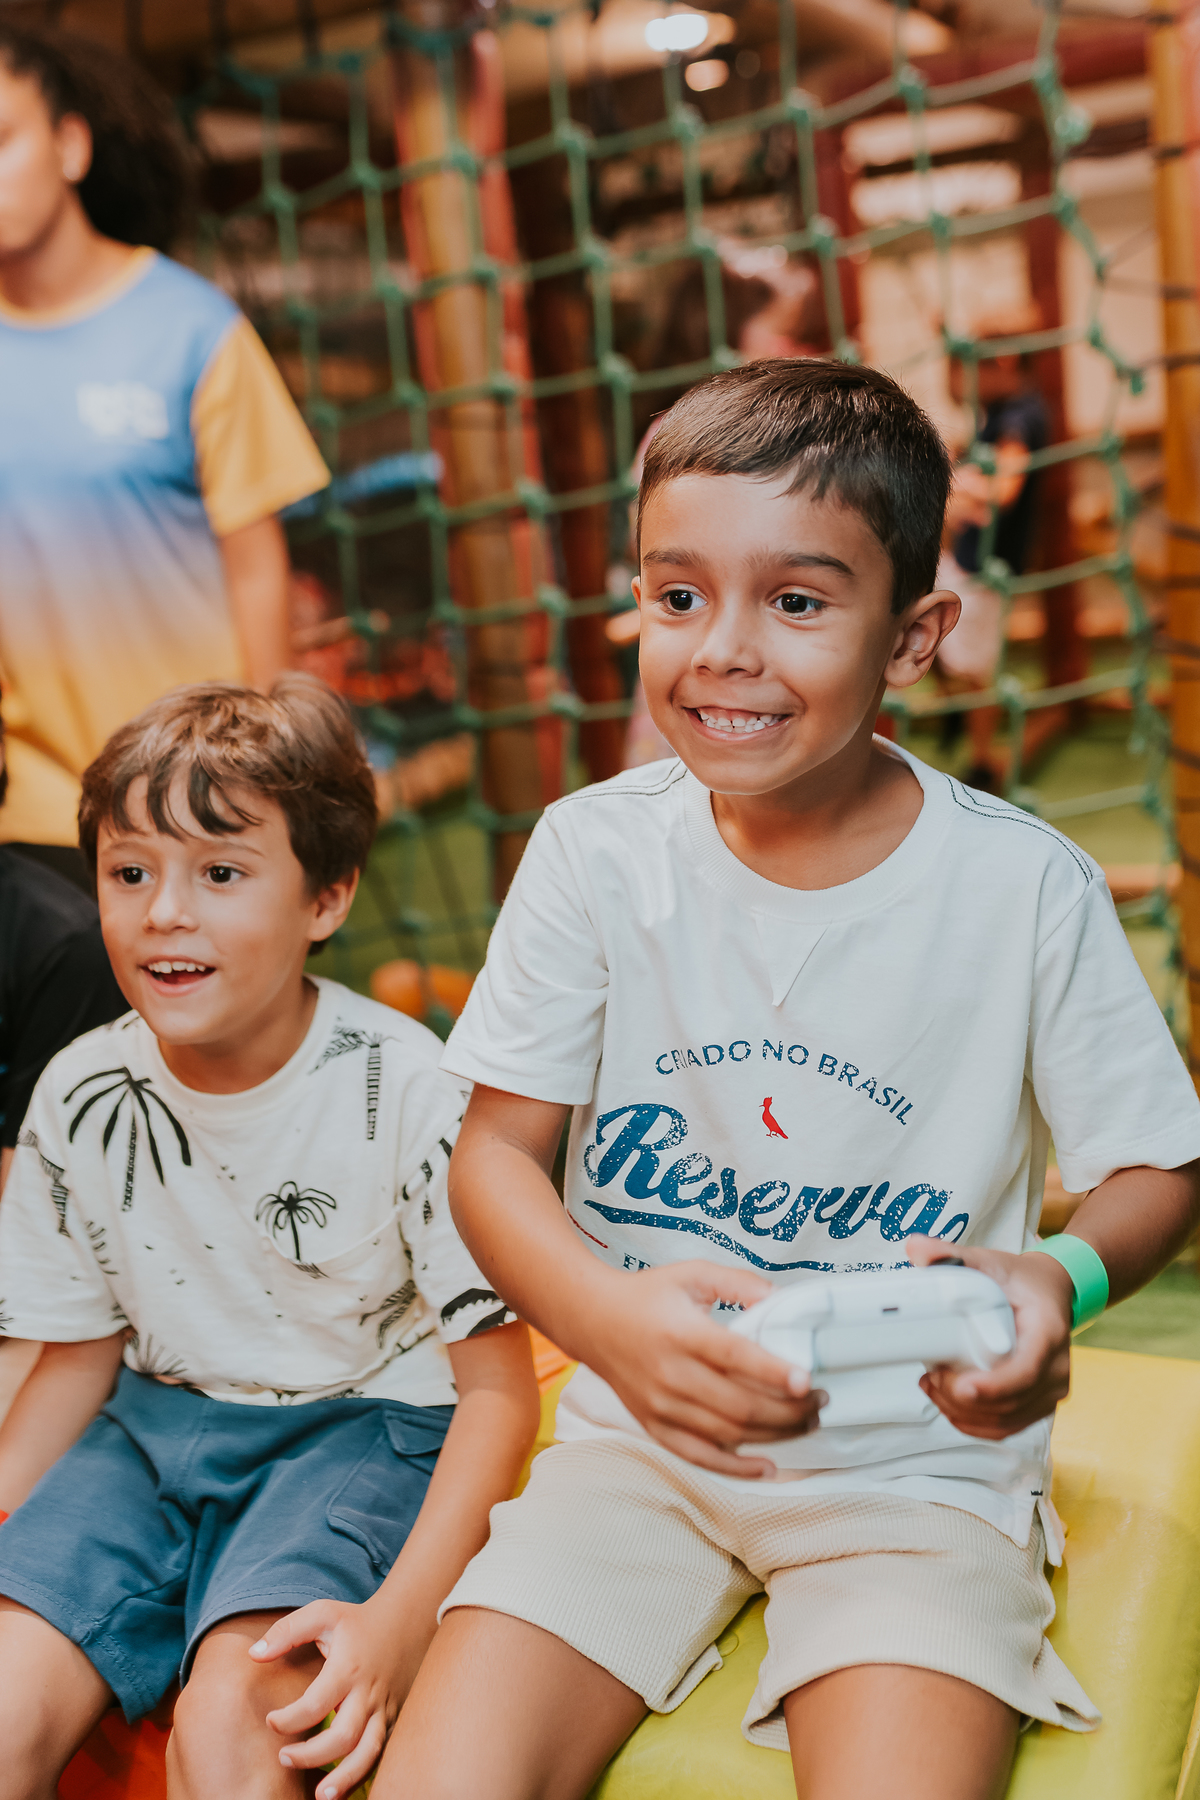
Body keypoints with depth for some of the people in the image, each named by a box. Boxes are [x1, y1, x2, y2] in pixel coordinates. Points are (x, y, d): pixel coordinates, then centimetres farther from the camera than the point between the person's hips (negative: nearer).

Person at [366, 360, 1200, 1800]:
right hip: (642, 1429, 2)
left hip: (915, 1455, -1)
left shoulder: (1026, 889, -10)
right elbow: (494, 1152, -2)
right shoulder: (595, 852, -6)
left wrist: (1063, 1279, -24)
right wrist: (608, 1316, -24)